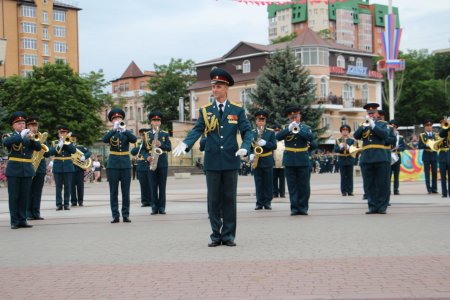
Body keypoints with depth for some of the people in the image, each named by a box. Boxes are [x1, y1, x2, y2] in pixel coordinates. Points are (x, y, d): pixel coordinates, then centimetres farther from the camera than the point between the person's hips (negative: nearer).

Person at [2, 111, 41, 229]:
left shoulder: (29, 136, 13)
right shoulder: (9, 136, 4)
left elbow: (38, 147, 0)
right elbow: (5, 142, -20)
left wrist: (32, 139, -18)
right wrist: (21, 136, -25)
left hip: (27, 170, 3)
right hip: (14, 170, -3)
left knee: (25, 196, 5)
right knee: (13, 196, -1)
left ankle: (22, 220, 10)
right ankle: (14, 221, 2)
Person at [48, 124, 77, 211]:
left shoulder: (69, 142, 10)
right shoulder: (54, 143, 9)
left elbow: (74, 151, -9)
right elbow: (50, 152, -6)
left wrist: (65, 143, -13)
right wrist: (59, 145, -16)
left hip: (68, 167, 0)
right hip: (57, 167, 0)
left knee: (67, 186, 1)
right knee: (58, 186, -1)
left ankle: (66, 204, 5)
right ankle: (59, 204, 1)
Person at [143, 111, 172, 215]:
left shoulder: (165, 134, 8)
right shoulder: (147, 134, 8)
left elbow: (169, 148, 1)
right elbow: (144, 149, 6)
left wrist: (161, 145, -17)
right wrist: (147, 157, -13)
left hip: (163, 163, 0)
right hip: (152, 163, 0)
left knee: (162, 186, 1)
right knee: (153, 187, 2)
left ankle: (162, 207, 4)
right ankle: (154, 207, 5)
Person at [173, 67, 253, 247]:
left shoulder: (237, 110, 4)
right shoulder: (205, 111, 6)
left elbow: (247, 131, 0)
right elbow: (197, 130, -2)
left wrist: (245, 147, -20)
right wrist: (185, 144, -20)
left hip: (231, 160, -1)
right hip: (212, 161, 1)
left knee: (229, 198, 4)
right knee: (213, 199, 4)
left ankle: (228, 235, 10)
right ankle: (216, 235, 11)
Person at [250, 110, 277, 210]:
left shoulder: (271, 132, 5)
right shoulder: (251, 133, 8)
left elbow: (274, 146, -2)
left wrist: (265, 143, -19)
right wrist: (251, 154, -9)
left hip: (267, 161, -1)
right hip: (256, 161, 1)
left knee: (268, 183, 1)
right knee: (258, 183, 1)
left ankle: (267, 203, 6)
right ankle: (259, 203, 5)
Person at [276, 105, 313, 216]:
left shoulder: (306, 128, 8)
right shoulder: (286, 129, 11)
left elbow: (311, 138, -11)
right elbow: (278, 137, -7)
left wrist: (299, 130, -21)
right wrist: (289, 129, -18)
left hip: (303, 161, -1)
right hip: (289, 161, 1)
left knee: (304, 186, 0)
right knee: (292, 186, 0)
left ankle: (303, 207, 7)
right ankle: (294, 208, 3)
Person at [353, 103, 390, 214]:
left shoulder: (382, 124, 11)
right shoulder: (363, 126, 18)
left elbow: (385, 135, -8)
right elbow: (356, 136, 1)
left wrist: (373, 125, -12)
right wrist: (364, 125, -10)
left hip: (381, 158, -3)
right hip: (366, 158, 3)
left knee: (382, 184, -2)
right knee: (369, 185, 1)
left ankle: (382, 206, 4)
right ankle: (372, 206, 6)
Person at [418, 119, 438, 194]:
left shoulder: (435, 135, 11)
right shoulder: (421, 135, 5)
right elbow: (420, 146, -3)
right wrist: (426, 145, -19)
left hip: (434, 155, 2)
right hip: (426, 155, -2)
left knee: (434, 172, 1)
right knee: (427, 173, -3)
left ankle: (434, 188, 6)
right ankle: (429, 189, -1)